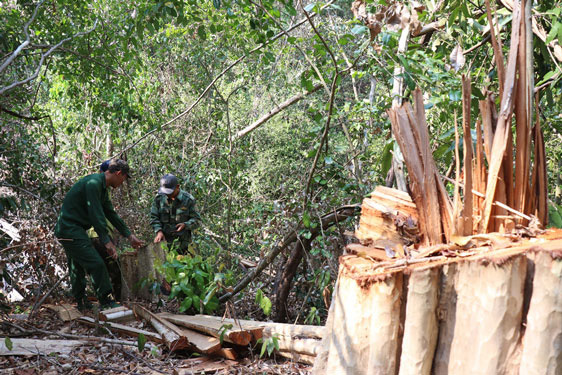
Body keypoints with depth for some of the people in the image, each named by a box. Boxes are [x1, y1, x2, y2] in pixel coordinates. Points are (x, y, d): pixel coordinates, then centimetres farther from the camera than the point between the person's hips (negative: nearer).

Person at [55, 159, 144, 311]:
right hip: (70, 230, -11)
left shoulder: (103, 188, 14)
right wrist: (107, 241, -25)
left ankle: (81, 303, 29)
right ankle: (106, 301, -5)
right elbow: (96, 215, -24)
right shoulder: (93, 183, -19)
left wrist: (130, 235, 21)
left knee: (78, 267, 18)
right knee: (96, 264, -11)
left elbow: (111, 214, 20)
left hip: (69, 230, 11)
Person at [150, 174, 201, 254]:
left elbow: (197, 220, 0)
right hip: (164, 239, 2)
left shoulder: (188, 200, -5)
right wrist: (159, 231, -11)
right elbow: (154, 217, 6)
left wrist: (185, 225, -20)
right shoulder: (159, 198, 1)